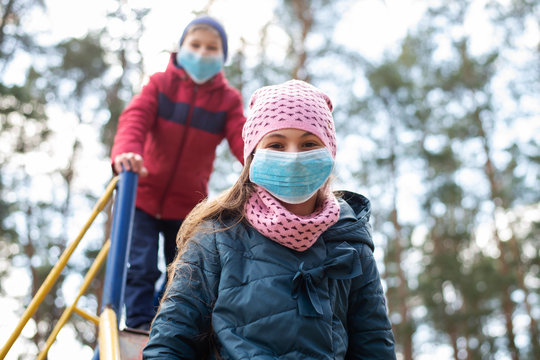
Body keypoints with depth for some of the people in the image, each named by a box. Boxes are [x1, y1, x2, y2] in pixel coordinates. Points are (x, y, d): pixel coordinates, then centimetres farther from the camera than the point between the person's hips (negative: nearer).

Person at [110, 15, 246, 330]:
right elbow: (135, 118, -19)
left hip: (187, 205, 2)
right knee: (141, 268, -10)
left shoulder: (228, 99, -2)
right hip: (143, 195, -2)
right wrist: (126, 150, -42)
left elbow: (243, 139, -15)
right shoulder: (160, 84, -4)